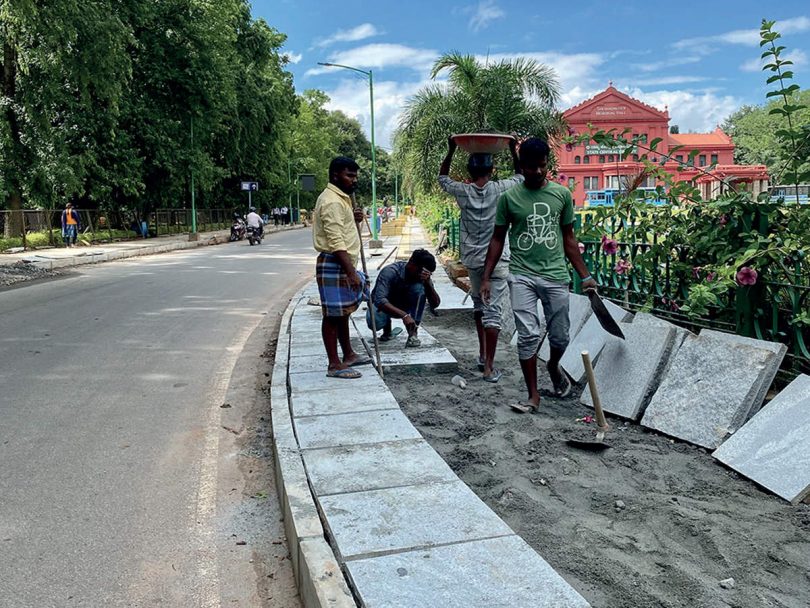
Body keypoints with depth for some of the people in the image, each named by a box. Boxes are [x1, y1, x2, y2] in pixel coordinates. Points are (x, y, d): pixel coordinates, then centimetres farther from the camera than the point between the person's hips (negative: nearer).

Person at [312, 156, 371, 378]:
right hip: (333, 265, -10)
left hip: (343, 264, 10)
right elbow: (336, 242, -24)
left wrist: (354, 219, 7)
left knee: (343, 312, 18)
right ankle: (334, 365, 5)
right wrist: (351, 273, -27)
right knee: (333, 314, -3)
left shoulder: (341, 198, 15)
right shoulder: (331, 202, -18)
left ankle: (348, 355, 30)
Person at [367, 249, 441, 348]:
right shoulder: (390, 272, -31)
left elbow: (435, 304, -23)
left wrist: (428, 283, -39)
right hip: (384, 306, -3)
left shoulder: (423, 276, -17)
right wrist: (404, 315, -53)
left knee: (419, 287, -27)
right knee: (374, 323, -37)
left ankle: (413, 334, -22)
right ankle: (387, 329, 3)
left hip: (404, 306, 3)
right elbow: (379, 300, -42)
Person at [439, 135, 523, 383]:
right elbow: (520, 176, 14)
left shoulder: (462, 191, -3)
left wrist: (451, 151, 18)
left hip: (472, 260, 3)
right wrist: (513, 150, 20)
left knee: (478, 305, 22)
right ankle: (489, 367, -4)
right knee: (493, 311, -3)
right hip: (497, 260, -3)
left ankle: (483, 355, 27)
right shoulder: (500, 189, -7)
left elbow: (442, 177, 18)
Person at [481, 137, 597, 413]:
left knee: (560, 336, 8)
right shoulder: (509, 197, 1)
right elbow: (497, 239, 6)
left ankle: (554, 367, 41)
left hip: (556, 276, 2)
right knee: (528, 336, -7)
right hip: (522, 276, -2)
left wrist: (585, 275, 8)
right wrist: (486, 278, 0)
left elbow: (569, 238, 12)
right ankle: (533, 395, 6)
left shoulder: (562, 194, 6)